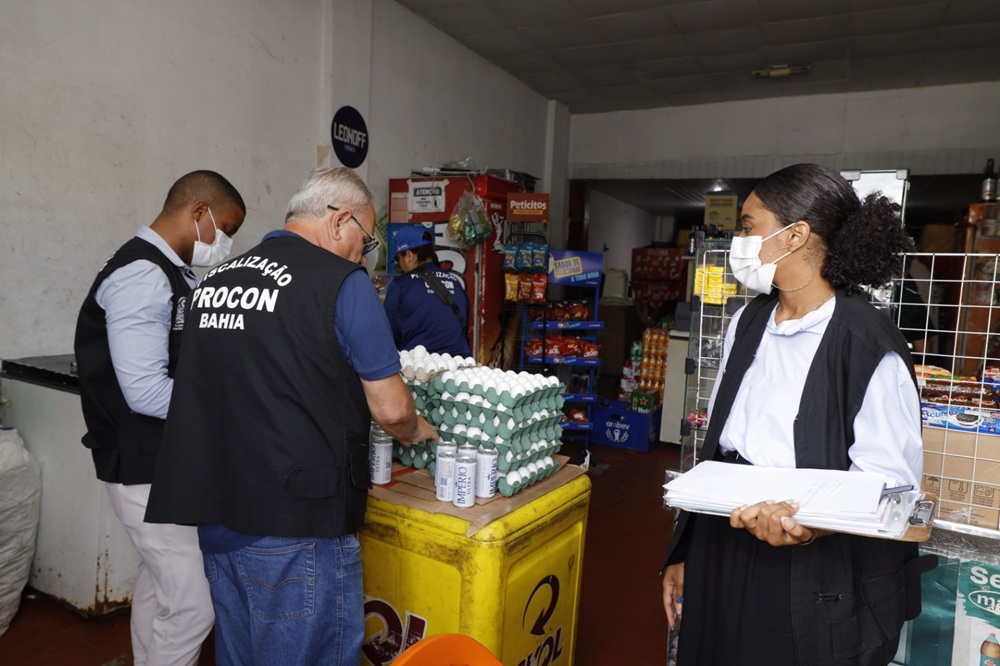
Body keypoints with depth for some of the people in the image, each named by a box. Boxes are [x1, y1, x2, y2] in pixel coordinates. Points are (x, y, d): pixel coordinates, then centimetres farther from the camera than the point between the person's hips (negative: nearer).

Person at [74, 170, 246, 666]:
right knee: (193, 605, -5)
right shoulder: (142, 275, -19)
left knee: (159, 584, 21)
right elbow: (147, 392, -25)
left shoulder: (171, 273, 12)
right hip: (149, 472, -10)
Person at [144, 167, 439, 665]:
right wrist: (416, 432, 11)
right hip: (296, 527, -7)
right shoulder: (341, 281, -11)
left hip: (216, 516, 7)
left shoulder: (213, 280, 9)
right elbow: (390, 409, -11)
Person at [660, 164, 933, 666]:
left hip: (815, 584, -6)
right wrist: (683, 554, 12)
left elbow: (888, 479, -14)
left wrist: (810, 525, -35)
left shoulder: (868, 342, -15)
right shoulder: (748, 323, 5)